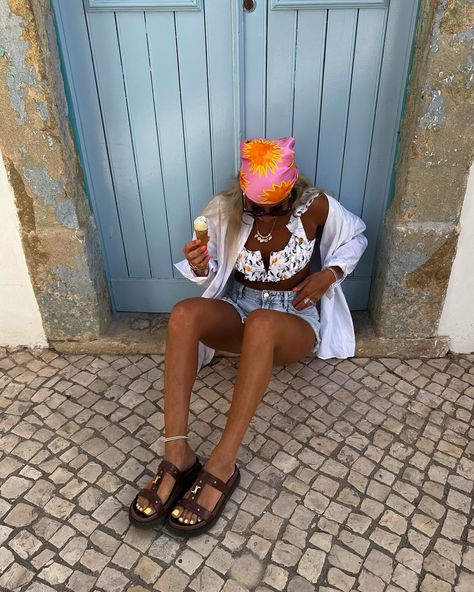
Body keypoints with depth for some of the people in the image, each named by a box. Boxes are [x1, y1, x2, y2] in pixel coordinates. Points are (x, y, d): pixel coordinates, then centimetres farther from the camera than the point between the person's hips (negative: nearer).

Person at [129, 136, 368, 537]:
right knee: (184, 313, -32)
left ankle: (222, 464, -35)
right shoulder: (224, 211, -7)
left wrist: (330, 274, -9)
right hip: (237, 309, 3)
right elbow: (210, 275, 4)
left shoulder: (315, 206, -10)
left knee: (260, 323, -41)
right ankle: (177, 455, -32)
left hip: (294, 319, -2)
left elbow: (356, 237, 9)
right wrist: (199, 266, -20)